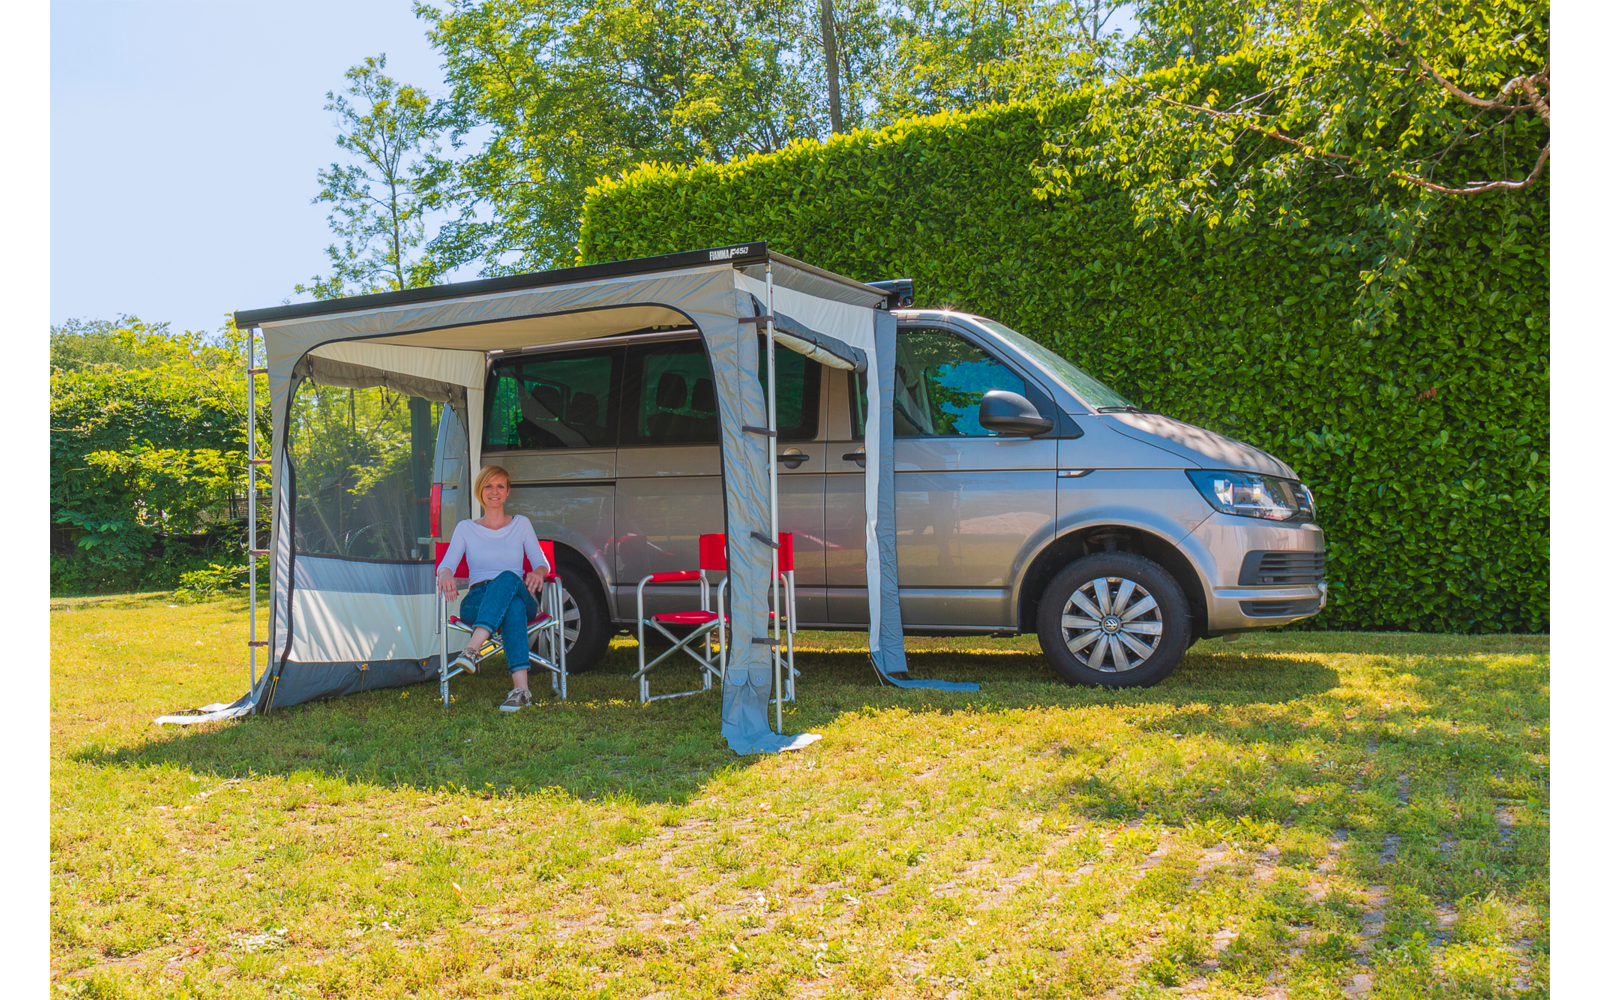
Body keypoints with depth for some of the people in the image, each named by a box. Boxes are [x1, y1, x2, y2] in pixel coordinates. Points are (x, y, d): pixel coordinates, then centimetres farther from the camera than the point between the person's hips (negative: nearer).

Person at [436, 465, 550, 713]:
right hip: (477, 600, 0)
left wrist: (538, 573, -14)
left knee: (508, 578, -40)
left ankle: (472, 650, -55)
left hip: (519, 595, 0)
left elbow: (542, 563, 12)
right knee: (513, 606, -40)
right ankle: (521, 689, -55)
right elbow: (446, 564, 6)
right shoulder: (466, 528, 19)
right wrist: (445, 574, -20)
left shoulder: (521, 524, 20)